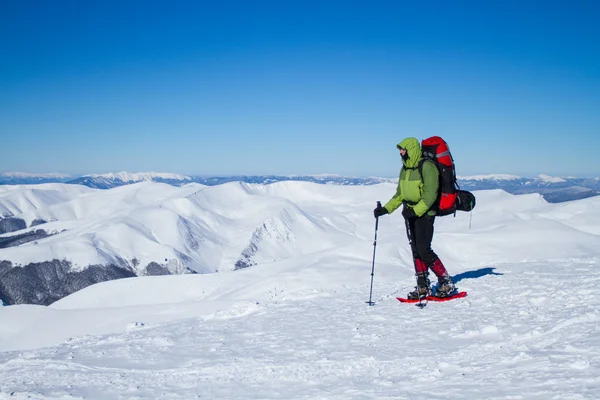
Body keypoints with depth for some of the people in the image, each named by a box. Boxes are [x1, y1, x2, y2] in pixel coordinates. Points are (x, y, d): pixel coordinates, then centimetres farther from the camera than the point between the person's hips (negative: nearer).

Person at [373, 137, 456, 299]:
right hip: (410, 214, 8)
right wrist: (385, 209, 8)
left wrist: (415, 211, -27)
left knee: (424, 250, -12)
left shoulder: (427, 167, -15)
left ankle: (447, 283, 0)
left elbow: (430, 195, -20)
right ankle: (423, 287, 13)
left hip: (425, 213, -8)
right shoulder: (405, 169, 11)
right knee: (416, 251, 7)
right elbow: (400, 195, 18)